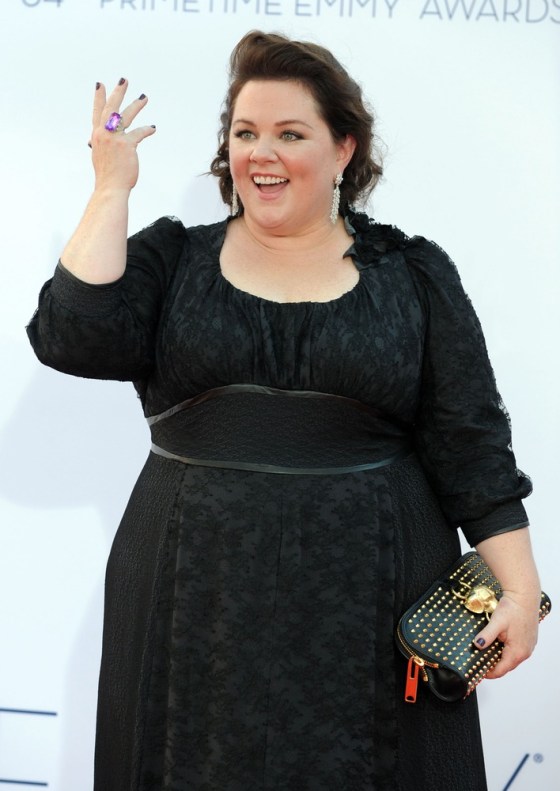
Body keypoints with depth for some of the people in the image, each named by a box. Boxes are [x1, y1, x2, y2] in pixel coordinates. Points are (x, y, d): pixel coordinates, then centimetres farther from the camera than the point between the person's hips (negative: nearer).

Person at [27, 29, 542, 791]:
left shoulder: (413, 274, 5)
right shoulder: (171, 257, 7)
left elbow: (471, 444, 2)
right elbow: (74, 339, -10)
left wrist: (521, 587, -4)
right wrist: (112, 188, -6)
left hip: (368, 605, 0)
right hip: (197, 602, 1)